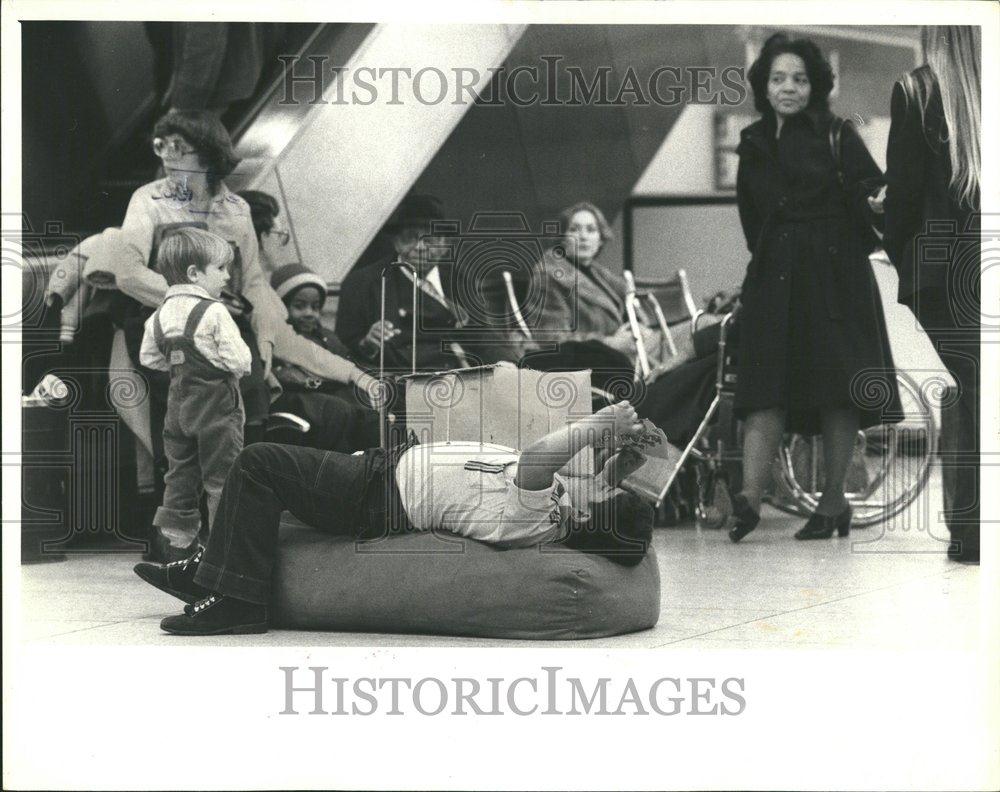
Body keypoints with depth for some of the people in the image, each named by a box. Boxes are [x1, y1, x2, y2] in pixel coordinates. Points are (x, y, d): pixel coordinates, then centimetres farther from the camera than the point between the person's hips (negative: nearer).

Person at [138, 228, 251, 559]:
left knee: (181, 474, 13)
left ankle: (176, 540, 15)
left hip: (179, 402, 6)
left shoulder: (160, 314, 4)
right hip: (216, 402, -6)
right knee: (222, 476, 1)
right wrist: (243, 364, 1)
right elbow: (236, 359, -20)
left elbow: (149, 358, 10)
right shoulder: (214, 312, -16)